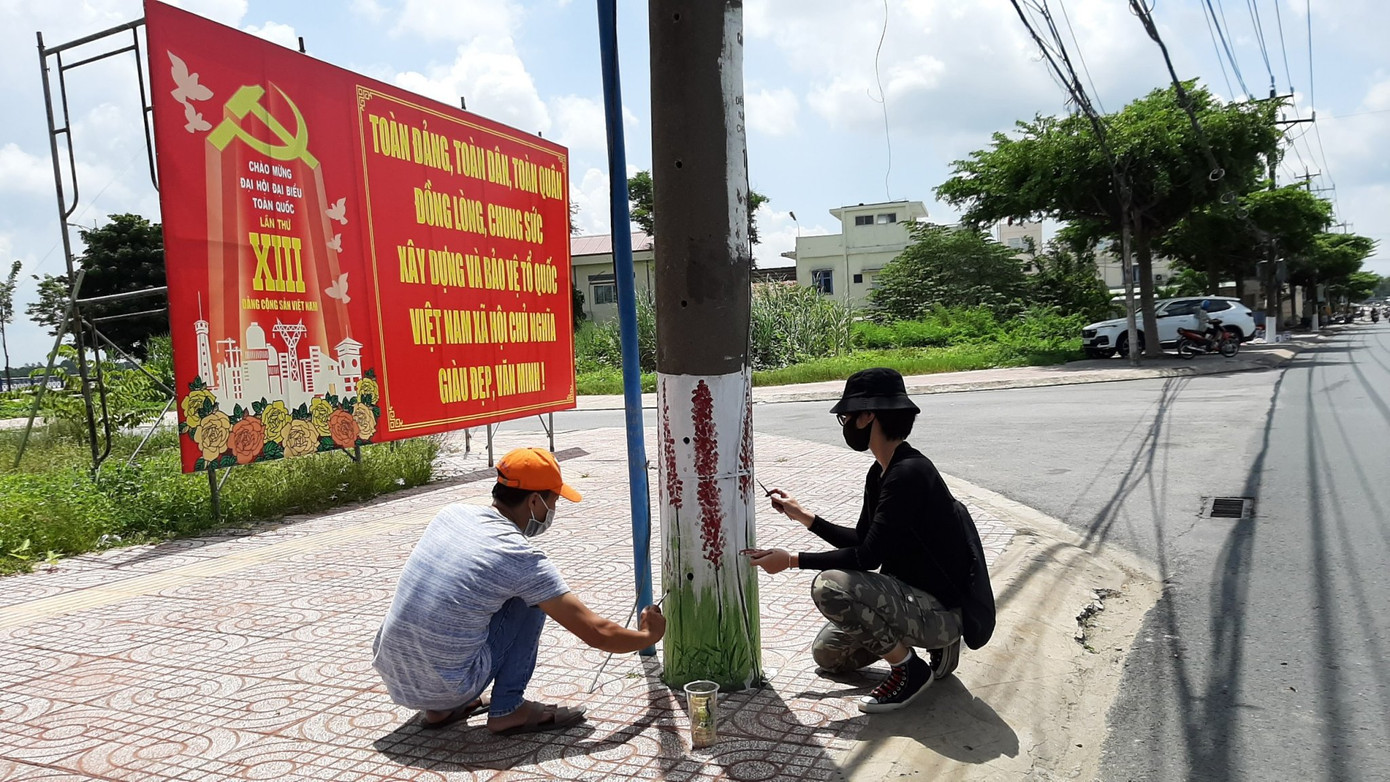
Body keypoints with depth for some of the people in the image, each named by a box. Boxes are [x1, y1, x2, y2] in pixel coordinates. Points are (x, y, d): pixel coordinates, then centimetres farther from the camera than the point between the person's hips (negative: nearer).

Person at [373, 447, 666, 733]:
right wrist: (648, 635, 11)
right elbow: (597, 634, -8)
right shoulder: (523, 559, -14)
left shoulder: (451, 514, 3)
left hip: (391, 677, 6)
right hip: (447, 687, -6)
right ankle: (507, 711, 6)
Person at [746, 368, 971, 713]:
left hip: (939, 610, -10)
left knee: (831, 586, -28)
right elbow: (861, 541, 15)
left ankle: (910, 670, -9)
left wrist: (791, 560, -20)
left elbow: (868, 556, -26)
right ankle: (935, 643, 16)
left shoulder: (909, 474, -24)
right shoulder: (881, 473, 6)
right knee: (828, 655, 16)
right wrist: (802, 515, 16)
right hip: (912, 597, 10)